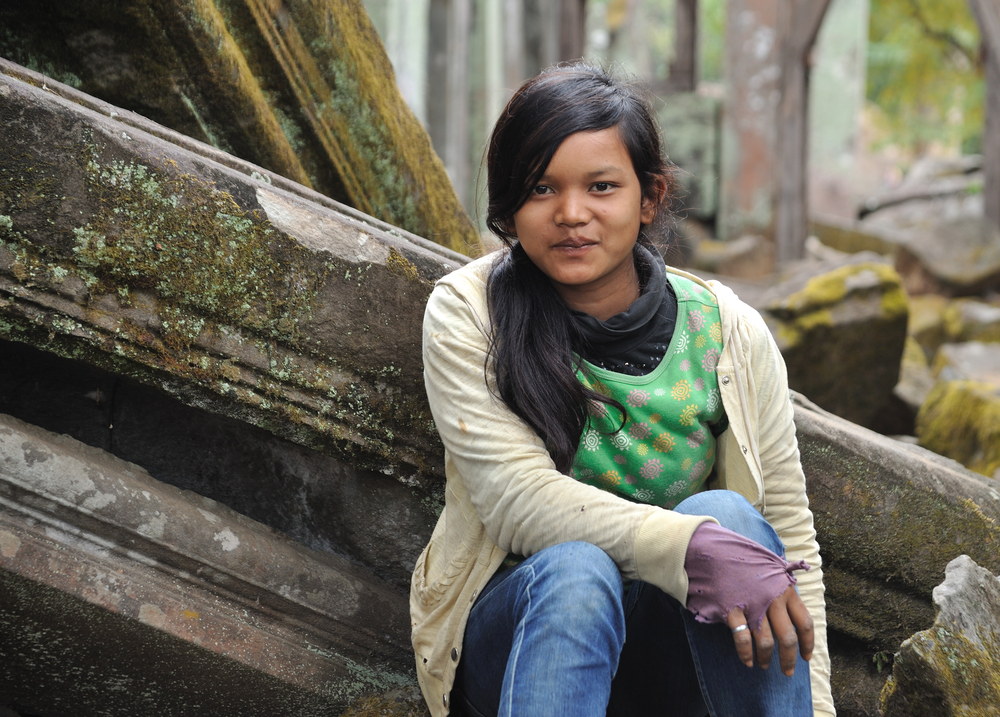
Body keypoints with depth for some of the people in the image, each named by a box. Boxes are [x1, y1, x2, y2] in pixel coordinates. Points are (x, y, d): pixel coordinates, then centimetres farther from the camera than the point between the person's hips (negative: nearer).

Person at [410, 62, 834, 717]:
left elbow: (790, 536, 0)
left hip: (672, 650, 2)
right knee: (576, 572, -34)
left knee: (724, 514, -28)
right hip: (517, 625, -1)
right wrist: (694, 547, -33)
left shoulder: (730, 335, -3)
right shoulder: (466, 314, -8)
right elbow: (516, 496, -19)